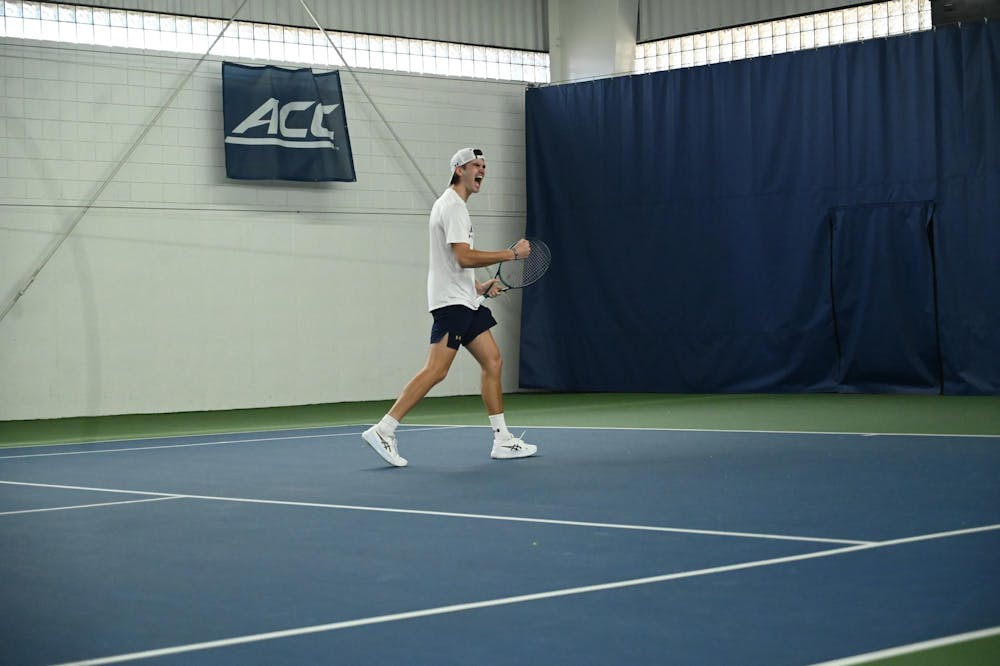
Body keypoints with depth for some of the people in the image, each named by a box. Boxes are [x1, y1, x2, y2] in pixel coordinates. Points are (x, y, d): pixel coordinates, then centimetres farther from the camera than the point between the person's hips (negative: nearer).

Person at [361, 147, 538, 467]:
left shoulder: (457, 206, 21)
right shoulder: (452, 206, -12)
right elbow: (464, 257, -22)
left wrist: (478, 285, 16)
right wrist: (512, 253, -16)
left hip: (466, 301, 11)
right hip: (450, 301, -11)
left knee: (492, 362, 8)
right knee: (436, 370, -16)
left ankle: (502, 440, 10)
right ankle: (383, 430, -15)